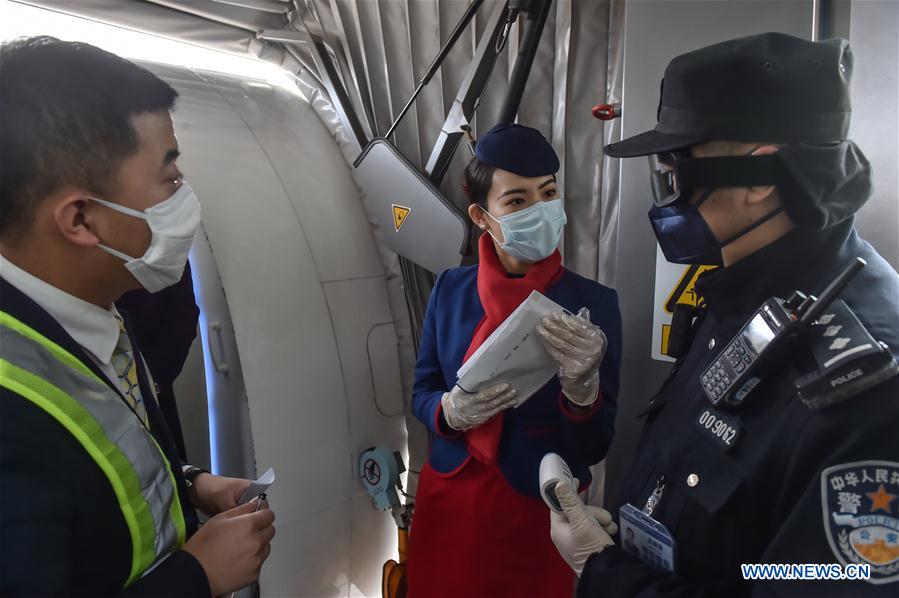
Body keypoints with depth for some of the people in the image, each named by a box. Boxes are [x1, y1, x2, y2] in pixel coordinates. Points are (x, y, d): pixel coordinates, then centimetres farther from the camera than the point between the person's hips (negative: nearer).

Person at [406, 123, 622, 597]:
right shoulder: (450, 289, -6)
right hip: (447, 501, 2)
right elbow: (421, 393, 1)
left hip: (537, 513, -2)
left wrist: (582, 386, -32)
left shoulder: (594, 302, -13)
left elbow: (595, 447, -12)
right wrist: (451, 410, -20)